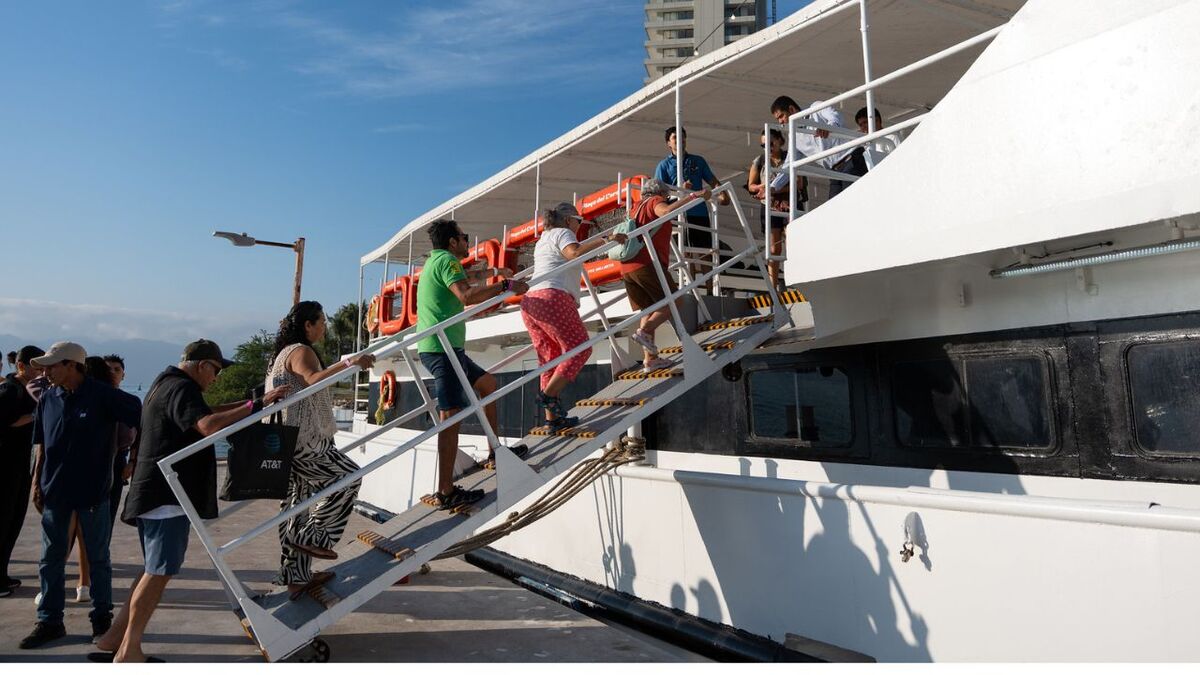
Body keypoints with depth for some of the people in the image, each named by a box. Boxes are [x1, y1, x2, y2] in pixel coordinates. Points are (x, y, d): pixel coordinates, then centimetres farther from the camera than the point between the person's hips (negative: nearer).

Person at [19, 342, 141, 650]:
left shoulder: (103, 396, -13)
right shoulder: (48, 399, 3)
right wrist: (37, 481, 7)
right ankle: (49, 621, 22)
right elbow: (41, 443, 11)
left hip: (93, 491, -4)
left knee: (98, 558, 8)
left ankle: (102, 618, 20)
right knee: (51, 559, 11)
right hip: (54, 491, 5)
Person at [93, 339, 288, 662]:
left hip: (156, 492, 11)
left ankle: (113, 640, 22)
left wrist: (248, 403, 18)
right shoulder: (182, 389, -15)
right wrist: (256, 406, -32)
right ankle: (128, 652, 2)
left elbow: (204, 412, 28)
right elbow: (209, 425, -32)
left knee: (156, 570, 18)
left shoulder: (166, 384, 18)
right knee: (159, 572, -5)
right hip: (168, 495, -11)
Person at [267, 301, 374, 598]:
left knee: (297, 505, 11)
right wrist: (348, 363, -43)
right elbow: (313, 380, -33)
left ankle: (295, 575, 16)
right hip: (303, 441, -10)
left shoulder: (285, 352, 21)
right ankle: (313, 537, -1)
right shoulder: (301, 352, -11)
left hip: (287, 443, 10)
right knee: (348, 476, -3)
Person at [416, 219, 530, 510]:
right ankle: (446, 492, -13)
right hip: (443, 347, -11)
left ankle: (495, 449, 27)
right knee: (451, 415, -12)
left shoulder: (433, 261, 22)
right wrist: (506, 286, -19)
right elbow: (467, 296, -25)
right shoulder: (447, 260, -8)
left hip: (436, 347, 11)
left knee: (487, 382, 23)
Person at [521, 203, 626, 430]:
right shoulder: (562, 233, 6)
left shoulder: (542, 240, 33)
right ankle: (549, 394, -16)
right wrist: (605, 240, -19)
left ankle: (552, 418, 5)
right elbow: (574, 253, -16)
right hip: (553, 298, -9)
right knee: (579, 348, -5)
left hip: (530, 302, 9)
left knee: (550, 357, 8)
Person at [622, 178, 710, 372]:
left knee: (647, 310, 13)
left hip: (627, 267, 8)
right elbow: (666, 211, -18)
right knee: (675, 301, -3)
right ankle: (644, 331, -19)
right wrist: (693, 196, -20)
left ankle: (649, 359, 8)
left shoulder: (636, 207, 29)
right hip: (647, 263, -8)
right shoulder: (655, 201, 6)